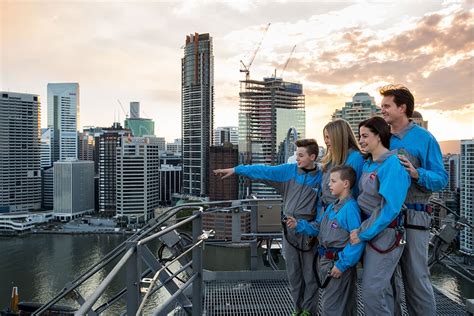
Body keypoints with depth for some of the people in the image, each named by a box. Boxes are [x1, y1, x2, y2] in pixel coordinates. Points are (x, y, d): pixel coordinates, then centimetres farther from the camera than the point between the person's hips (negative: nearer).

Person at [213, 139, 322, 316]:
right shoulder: (289, 170, -1)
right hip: (289, 229, 3)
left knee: (310, 274, 9)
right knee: (293, 274, 14)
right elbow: (263, 171, -3)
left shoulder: (321, 177, -5)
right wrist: (235, 170, -7)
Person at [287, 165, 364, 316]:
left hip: (339, 262, -8)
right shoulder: (331, 207, 10)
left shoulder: (350, 208, -20)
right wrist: (298, 225, 4)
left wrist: (342, 264, -23)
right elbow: (318, 229, 15)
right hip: (326, 260, 8)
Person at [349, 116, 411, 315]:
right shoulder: (367, 164, 9)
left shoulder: (393, 164, -16)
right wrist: (361, 229, 6)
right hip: (368, 230, 8)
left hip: (385, 233, -8)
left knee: (372, 290, -4)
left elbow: (389, 207, -20)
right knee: (381, 288, 17)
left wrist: (363, 233, -16)